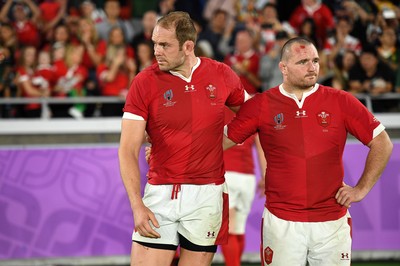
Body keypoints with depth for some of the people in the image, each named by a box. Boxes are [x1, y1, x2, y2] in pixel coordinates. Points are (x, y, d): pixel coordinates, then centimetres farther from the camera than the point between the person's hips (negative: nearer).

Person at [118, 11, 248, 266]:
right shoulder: (145, 82, -5)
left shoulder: (222, 75, 1)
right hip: (160, 194, -1)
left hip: (207, 195, 1)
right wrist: (137, 205, -16)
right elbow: (128, 150, -7)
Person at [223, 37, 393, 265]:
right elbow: (223, 140, 5)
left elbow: (382, 143, 6)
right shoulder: (261, 105, 1)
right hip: (282, 222, 0)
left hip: (332, 221, 1)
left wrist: (362, 189, 1)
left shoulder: (341, 102, 1)